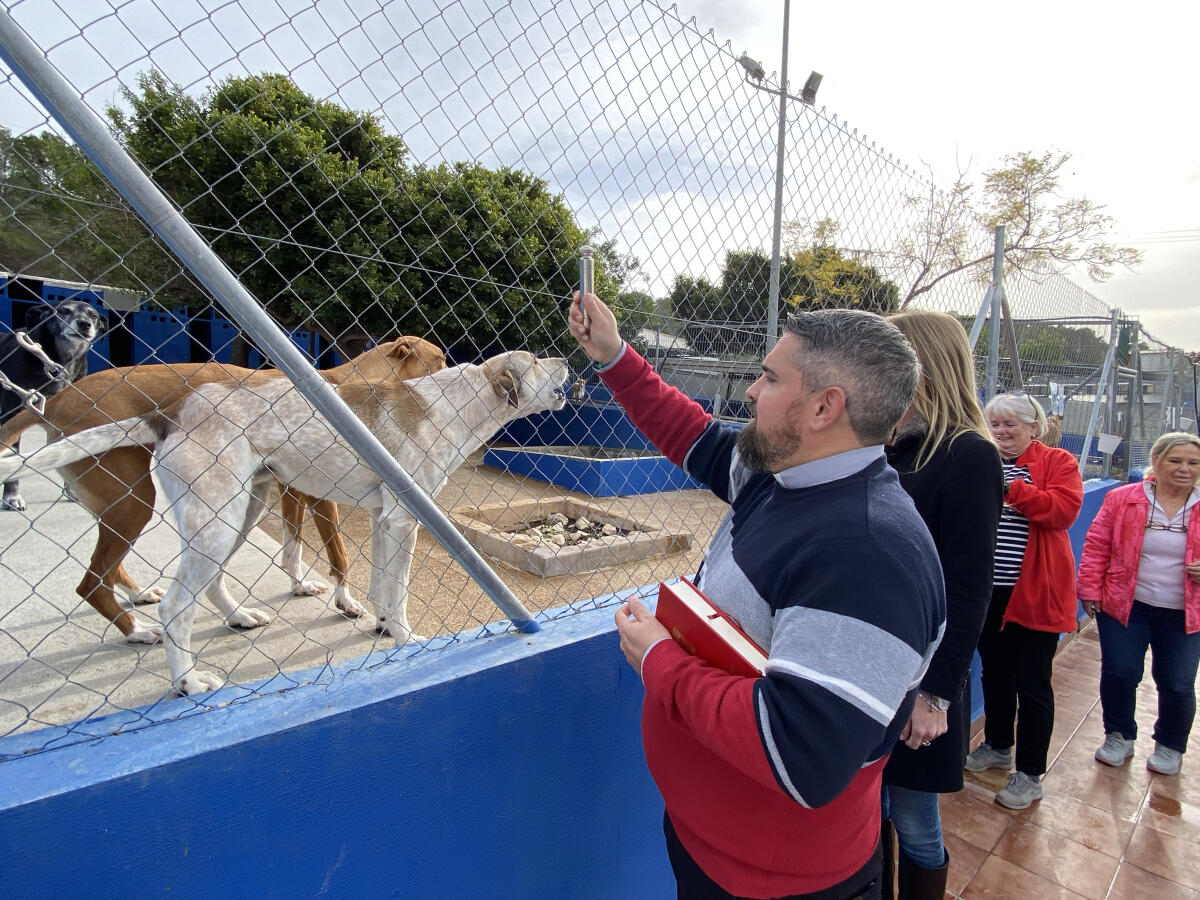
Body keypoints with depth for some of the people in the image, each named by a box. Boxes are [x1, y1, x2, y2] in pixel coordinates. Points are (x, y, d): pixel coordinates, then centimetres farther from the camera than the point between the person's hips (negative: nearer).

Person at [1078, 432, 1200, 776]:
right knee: (1118, 674, 1)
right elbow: (1097, 546, -1)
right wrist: (1090, 590, -5)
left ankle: (1170, 746, 32)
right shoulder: (1123, 499, -2)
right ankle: (1119, 736, 25)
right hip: (1125, 606, -1)